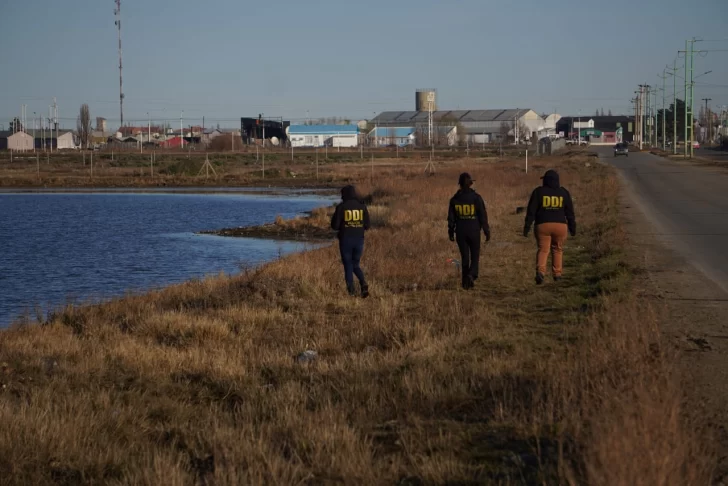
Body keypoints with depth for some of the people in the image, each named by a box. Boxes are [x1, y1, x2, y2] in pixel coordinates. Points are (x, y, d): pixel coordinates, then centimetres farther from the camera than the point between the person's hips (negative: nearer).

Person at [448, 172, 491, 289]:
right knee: (475, 256, 10)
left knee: (464, 257, 11)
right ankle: (472, 274, -17)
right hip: (474, 231, -2)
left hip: (460, 232, 2)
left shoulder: (454, 199, -2)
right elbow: (483, 216, -7)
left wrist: (451, 232, 13)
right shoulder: (476, 198, -9)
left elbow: (451, 217, 3)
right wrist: (487, 232, 0)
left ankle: (466, 282, 12)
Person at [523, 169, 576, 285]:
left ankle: (540, 272, -20)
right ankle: (557, 274, 15)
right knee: (557, 249, 17)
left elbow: (531, 211, -4)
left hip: (543, 225, -1)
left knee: (543, 250, 2)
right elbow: (570, 212, 6)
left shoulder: (538, 192, 0)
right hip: (560, 226, 1)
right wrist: (573, 228, 12)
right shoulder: (564, 192, 5)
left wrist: (527, 227, -1)